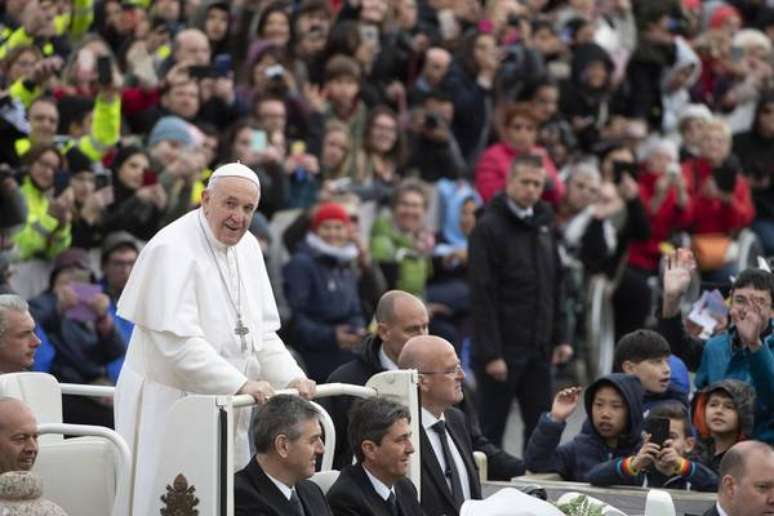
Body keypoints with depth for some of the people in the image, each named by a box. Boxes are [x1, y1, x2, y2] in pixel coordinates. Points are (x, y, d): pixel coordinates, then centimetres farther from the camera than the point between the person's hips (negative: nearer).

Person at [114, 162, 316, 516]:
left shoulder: (247, 248, 9)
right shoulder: (173, 250, -15)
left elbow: (262, 330, 12)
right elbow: (179, 341, -24)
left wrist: (291, 378, -6)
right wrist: (240, 384, -29)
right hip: (168, 404, -7)